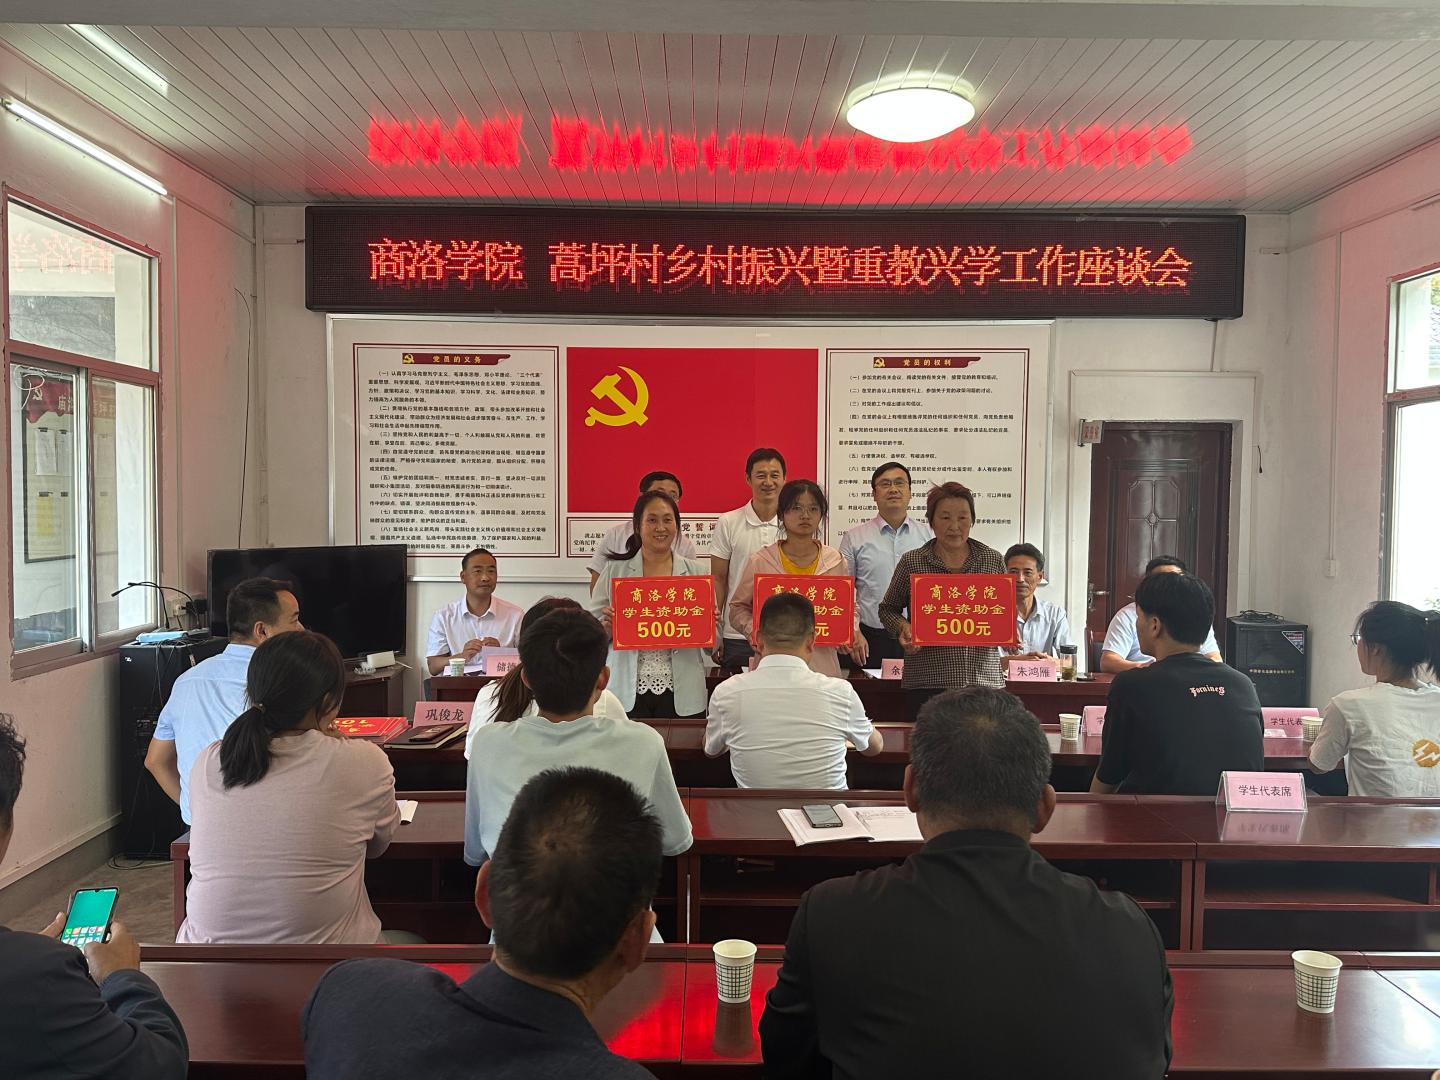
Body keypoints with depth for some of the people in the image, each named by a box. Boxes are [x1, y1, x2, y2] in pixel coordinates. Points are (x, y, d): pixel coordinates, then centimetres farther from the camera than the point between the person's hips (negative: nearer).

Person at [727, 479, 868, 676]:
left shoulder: (835, 561, 6)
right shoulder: (760, 561, 0)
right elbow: (738, 607, 10)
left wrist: (852, 632, 0)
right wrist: (753, 630, -9)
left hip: (822, 665, 1)